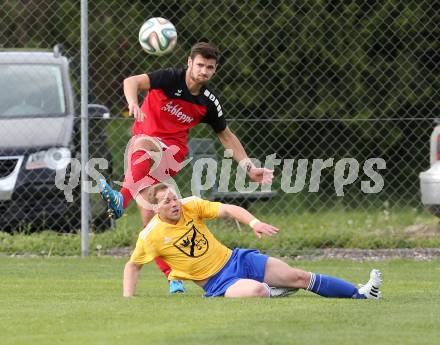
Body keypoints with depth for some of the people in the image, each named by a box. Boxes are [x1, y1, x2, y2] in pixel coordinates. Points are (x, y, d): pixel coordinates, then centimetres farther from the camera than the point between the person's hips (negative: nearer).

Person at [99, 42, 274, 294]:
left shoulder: (209, 102, 2)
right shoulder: (171, 79, -8)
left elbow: (226, 136, 18)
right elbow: (131, 82, -22)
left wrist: (250, 168, 12)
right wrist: (133, 103, -44)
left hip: (172, 151, 0)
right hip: (142, 142, 1)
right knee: (149, 213, -9)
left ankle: (122, 198, -50)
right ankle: (173, 277, -1)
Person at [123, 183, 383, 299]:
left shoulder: (191, 205, -6)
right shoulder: (151, 236, -12)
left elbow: (227, 210, -9)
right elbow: (133, 266, 2)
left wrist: (253, 222, -27)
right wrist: (128, 298, -10)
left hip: (235, 259, 4)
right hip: (217, 282, -4)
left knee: (299, 276, -2)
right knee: (256, 290, -37)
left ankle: (361, 294, 5)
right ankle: (273, 293, 1)